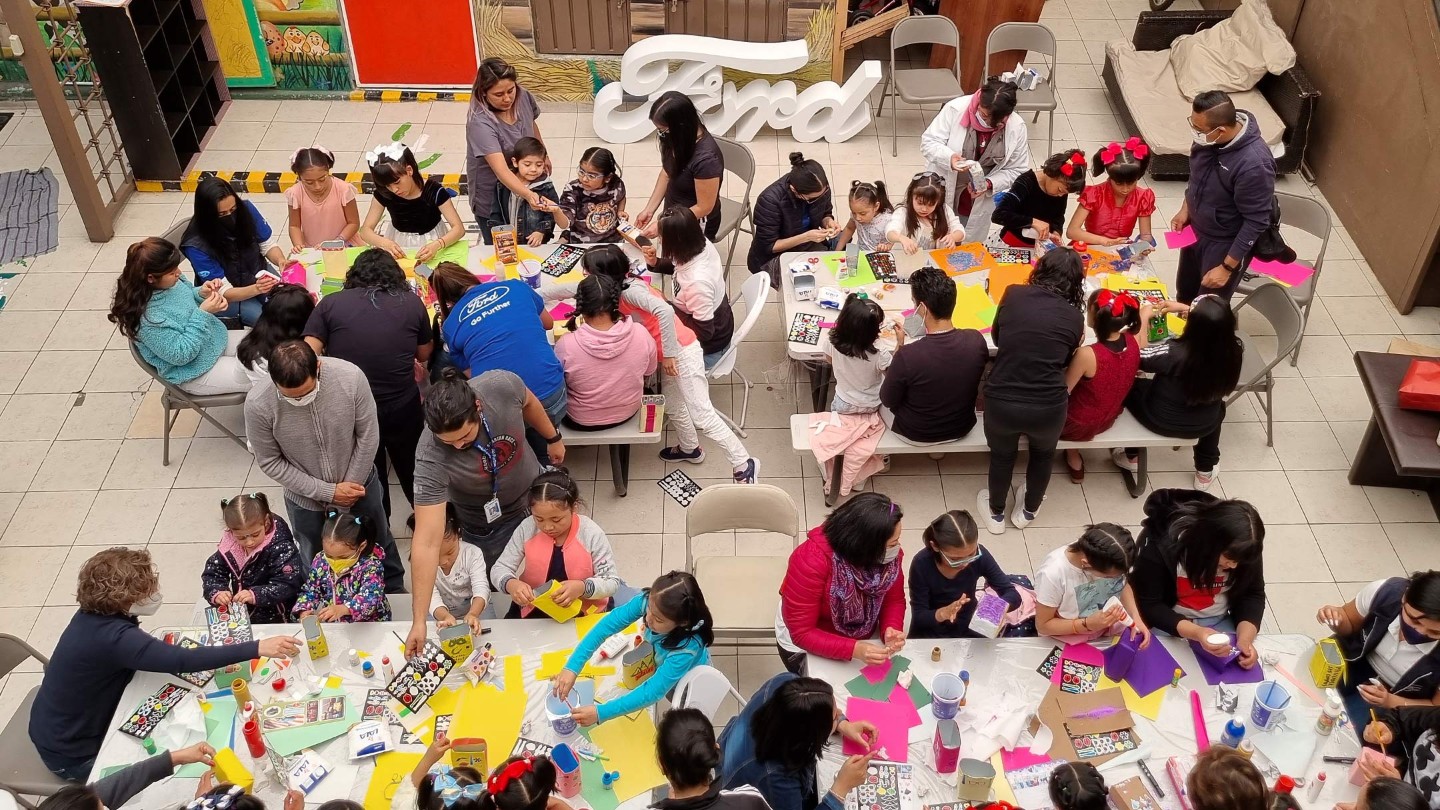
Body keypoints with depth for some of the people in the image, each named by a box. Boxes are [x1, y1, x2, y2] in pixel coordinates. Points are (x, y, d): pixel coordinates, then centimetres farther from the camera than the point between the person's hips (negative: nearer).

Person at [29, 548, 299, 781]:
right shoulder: (112, 637, -35)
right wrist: (257, 648, -46)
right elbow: (182, 660, -44)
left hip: (68, 725, 8)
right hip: (71, 753, -8)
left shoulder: (96, 614, -7)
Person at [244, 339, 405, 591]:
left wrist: (352, 484, -10)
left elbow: (368, 436, -15)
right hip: (306, 498, -1)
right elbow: (270, 462, -17)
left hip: (360, 482, 1)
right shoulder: (258, 404, -31)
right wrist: (327, 492, -18)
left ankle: (396, 593, 56)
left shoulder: (350, 376, -31)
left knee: (379, 543, 27)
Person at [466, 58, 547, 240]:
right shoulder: (480, 123, -32)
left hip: (525, 184, 6)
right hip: (492, 205, -6)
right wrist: (527, 195, -56)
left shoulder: (523, 97, -13)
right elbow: (501, 171, -41)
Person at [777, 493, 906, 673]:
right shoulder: (811, 562, -37)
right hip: (806, 646, -4)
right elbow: (802, 633, -31)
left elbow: (894, 600, -7)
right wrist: (854, 650, -42)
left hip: (860, 638, 4)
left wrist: (891, 631, -28)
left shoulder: (887, 553, -23)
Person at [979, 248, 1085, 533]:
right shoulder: (1075, 317, 1)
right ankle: (1027, 511, 53)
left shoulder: (1014, 294, 1)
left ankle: (996, 514, 52)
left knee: (1001, 454, 32)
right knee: (1043, 453, 34)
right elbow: (1065, 361, 14)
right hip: (1048, 407, 0)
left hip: (1001, 402, 0)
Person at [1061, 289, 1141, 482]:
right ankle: (1073, 457, 29)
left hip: (1079, 426, -6)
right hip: (1108, 419, 6)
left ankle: (1073, 457, 28)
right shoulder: (1131, 341, -18)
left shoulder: (1087, 354, -36)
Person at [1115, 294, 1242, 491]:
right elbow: (1213, 324, 0)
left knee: (1130, 385, 26)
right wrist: (1184, 309, 3)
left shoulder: (1174, 353, -37)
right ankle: (1206, 471, 46)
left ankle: (1132, 457, 39)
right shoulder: (1234, 351, -24)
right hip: (1204, 425, 3)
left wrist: (1144, 316, -7)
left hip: (1161, 420, -3)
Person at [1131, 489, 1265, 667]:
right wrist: (1195, 633, -35)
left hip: (1219, 621, 3)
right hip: (1169, 621, -3)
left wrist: (1245, 637, -24)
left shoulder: (1244, 550, -15)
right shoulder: (1162, 544, -27)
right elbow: (1147, 604, -22)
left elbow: (1253, 595, -5)